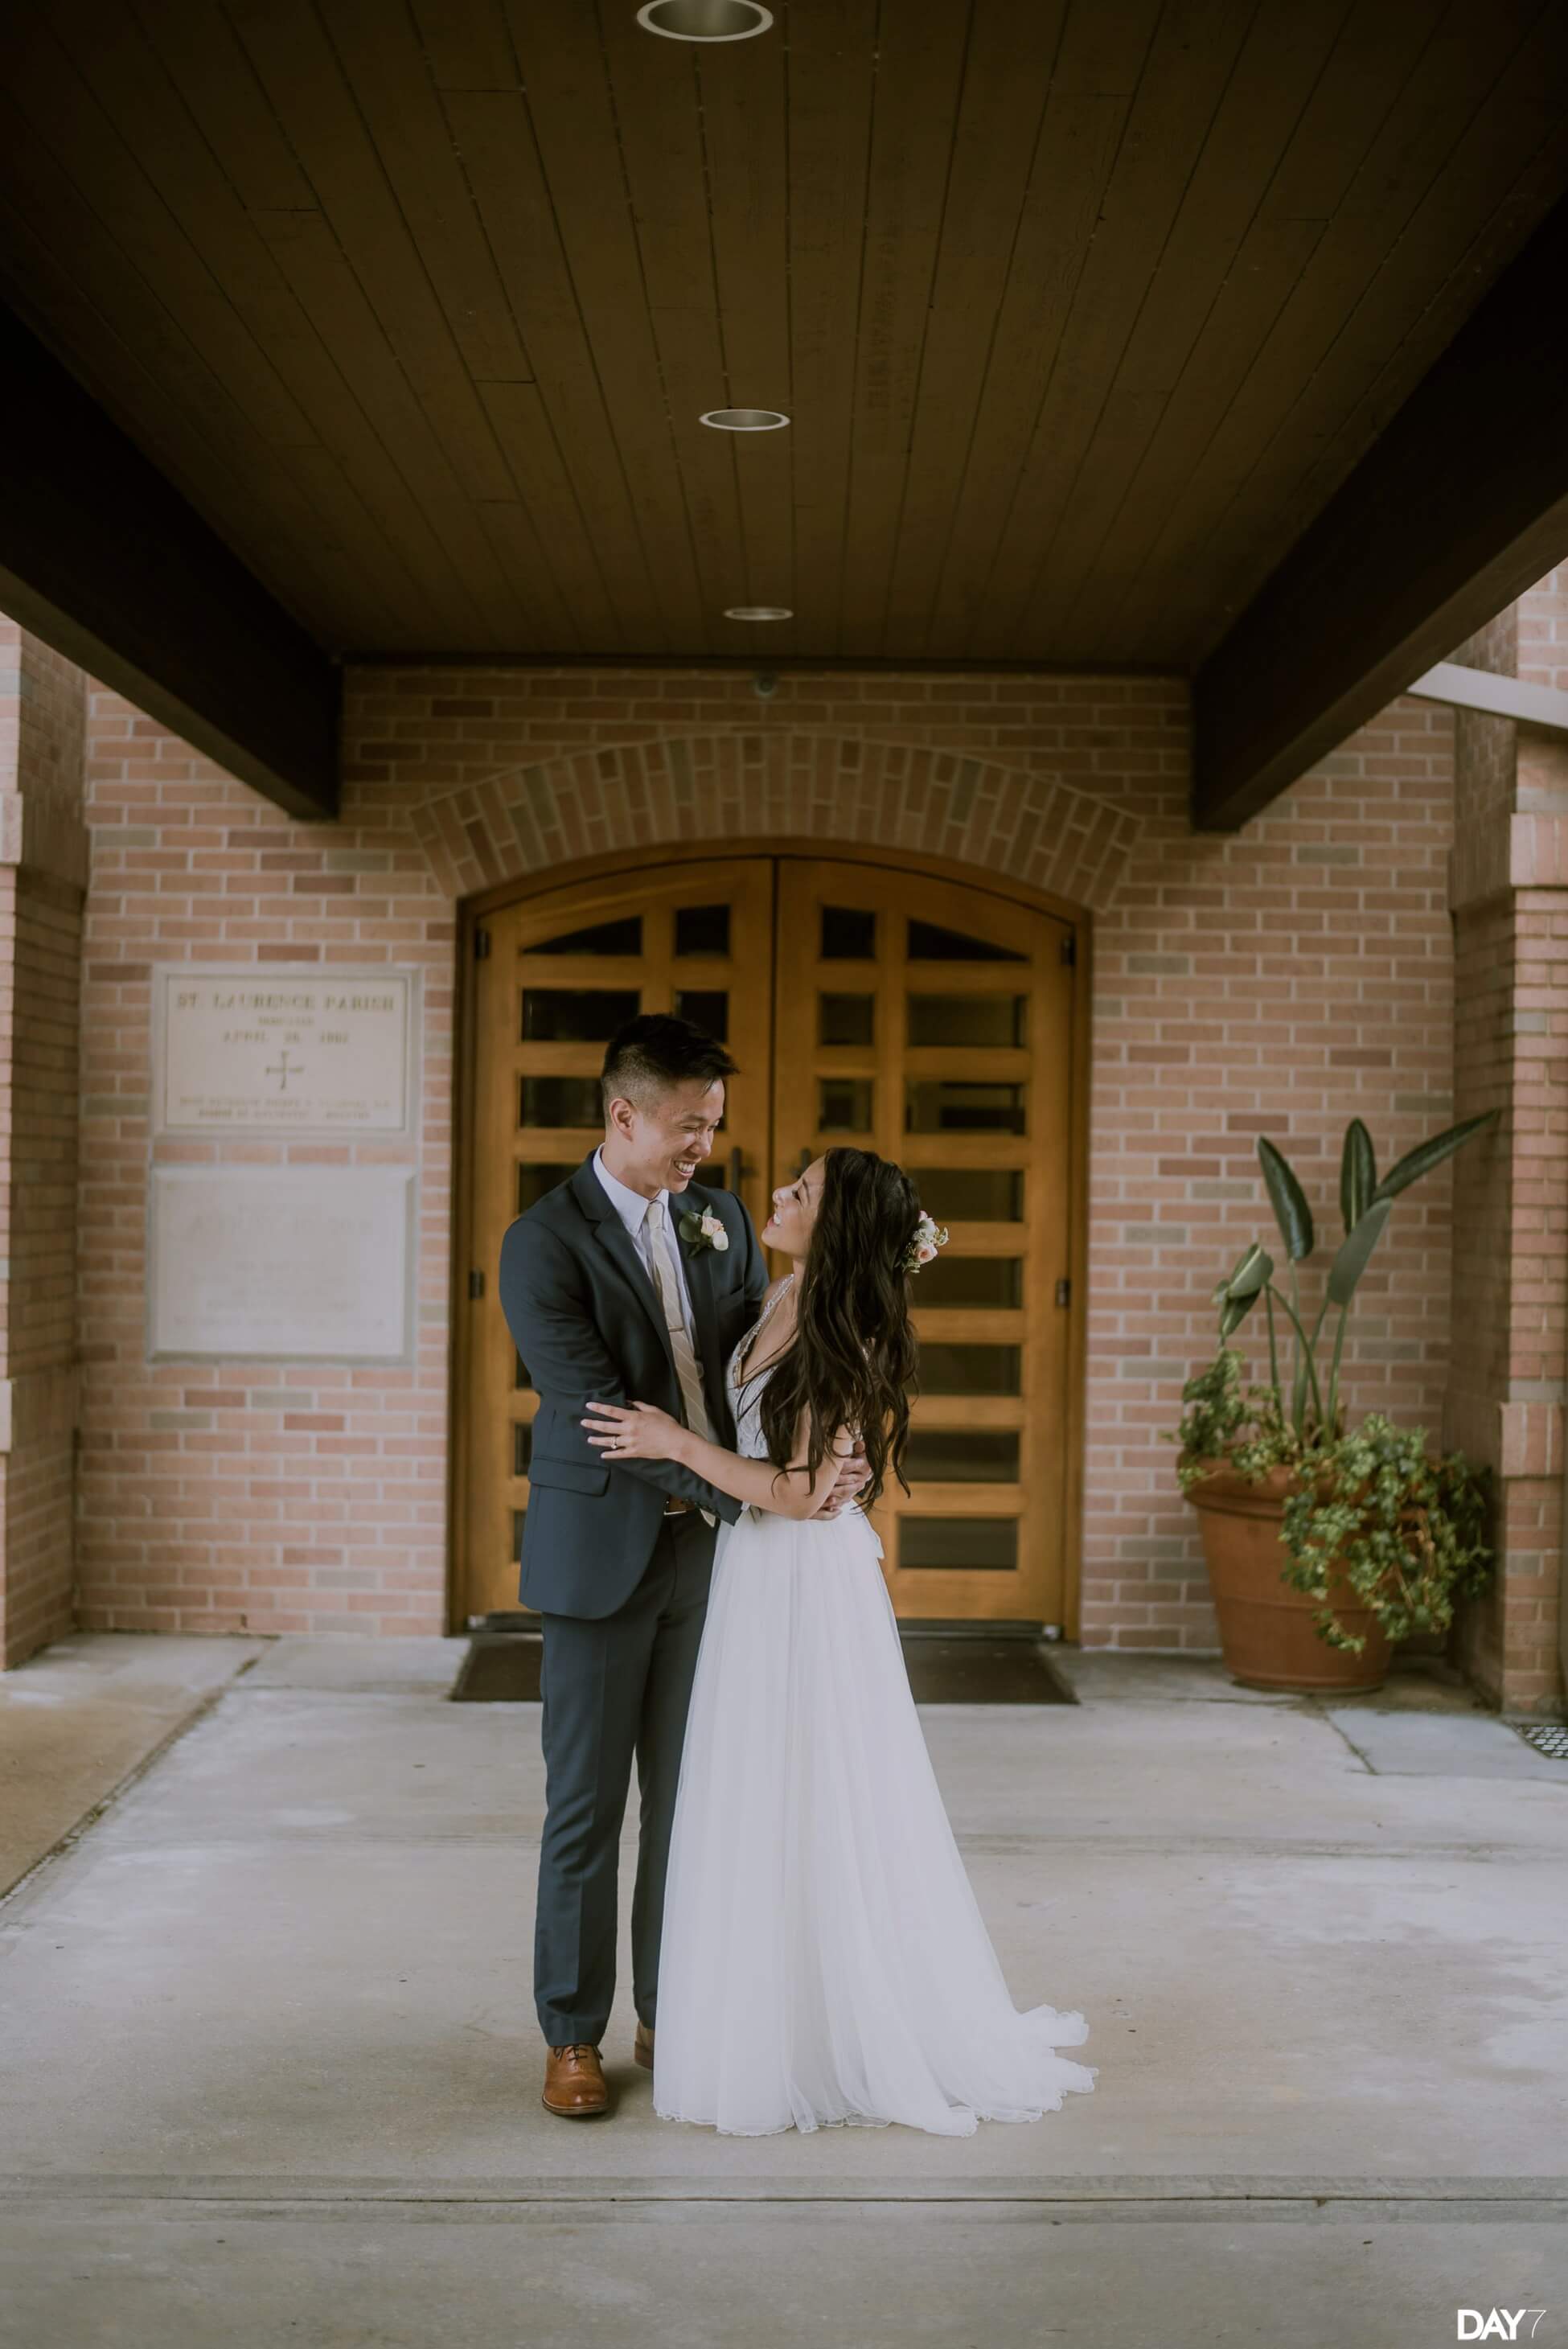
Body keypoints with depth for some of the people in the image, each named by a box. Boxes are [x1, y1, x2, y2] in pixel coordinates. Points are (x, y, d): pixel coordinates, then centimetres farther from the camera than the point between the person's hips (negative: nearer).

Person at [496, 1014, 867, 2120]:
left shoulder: (721, 1218, 6)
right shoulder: (544, 1242, -12)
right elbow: (597, 1412, -18)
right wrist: (748, 1491, -23)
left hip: (711, 1549, 5)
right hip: (603, 1556, -4)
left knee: (689, 1799, 11)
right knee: (586, 1807, 5)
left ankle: (673, 2018, 24)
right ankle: (573, 2037, 18)